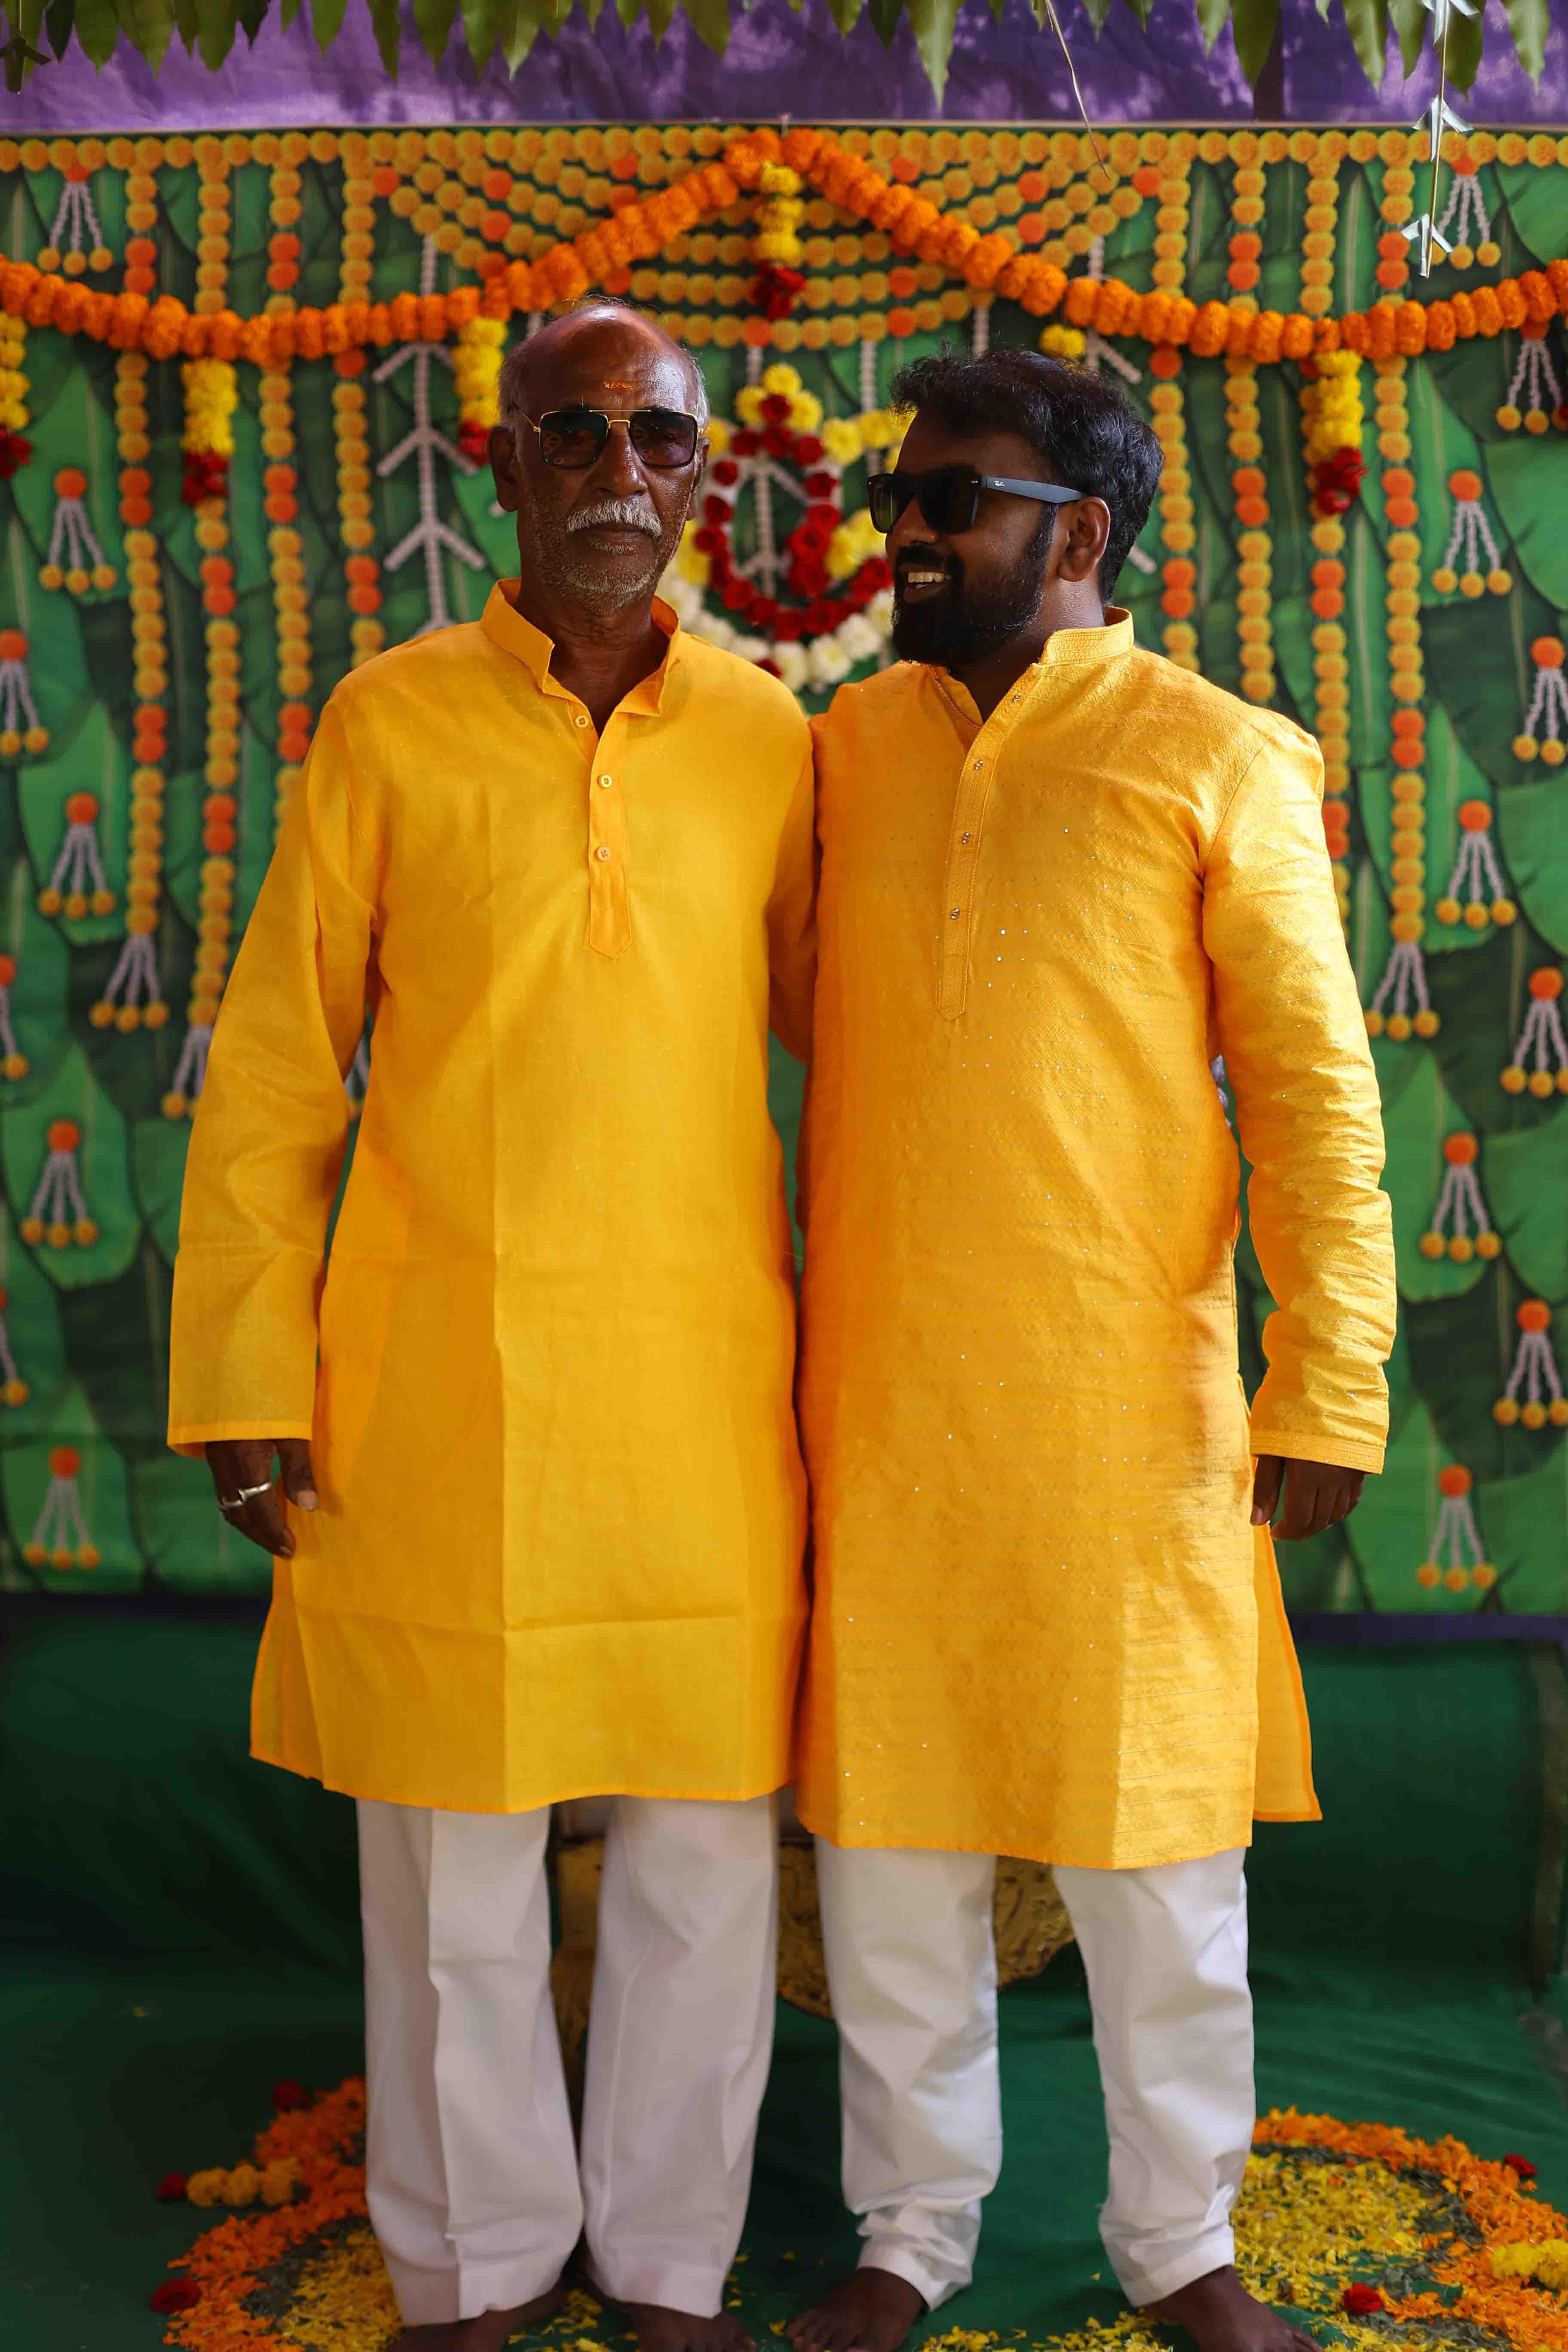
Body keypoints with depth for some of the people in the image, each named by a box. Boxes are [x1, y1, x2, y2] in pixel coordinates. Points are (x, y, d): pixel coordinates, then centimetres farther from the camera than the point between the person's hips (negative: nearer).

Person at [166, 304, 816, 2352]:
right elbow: (270, 1077, 2)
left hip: (700, 1375, 2)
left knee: (703, 1854, 9)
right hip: (436, 1375, -1)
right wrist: (250, 1385, -2)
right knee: (450, 1866, 9)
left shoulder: (771, 739, 4)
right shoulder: (391, 722, 0)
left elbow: (848, 1035, 12)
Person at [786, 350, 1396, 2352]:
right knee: (887, 1834, 12)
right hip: (878, 1396, 4)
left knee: (1155, 1849, 10)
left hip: (1123, 1406, -3)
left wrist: (1327, 1390, -9)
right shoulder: (851, 744, 9)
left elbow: (1314, 1091, -5)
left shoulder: (1217, 760, -4)